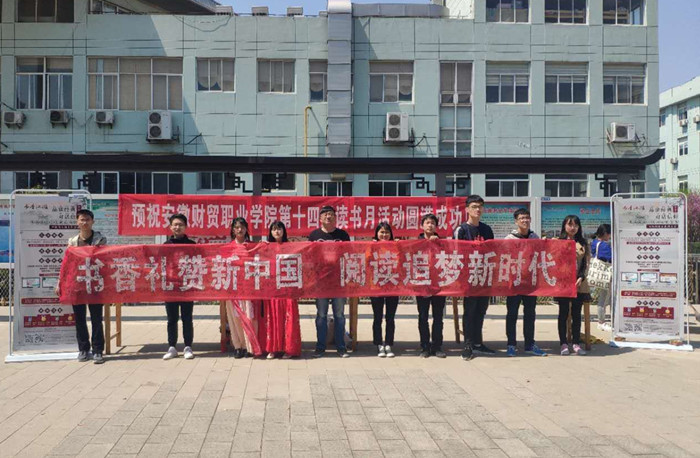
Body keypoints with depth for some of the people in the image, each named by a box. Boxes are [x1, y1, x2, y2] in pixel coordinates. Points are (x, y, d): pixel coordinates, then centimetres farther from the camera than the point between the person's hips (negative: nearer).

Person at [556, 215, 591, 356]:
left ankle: (576, 343, 13)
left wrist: (581, 278, -7)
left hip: (579, 284, 2)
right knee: (563, 313, 3)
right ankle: (564, 344, 8)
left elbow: (586, 263, 6)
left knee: (576, 314, 6)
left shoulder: (583, 244, 10)